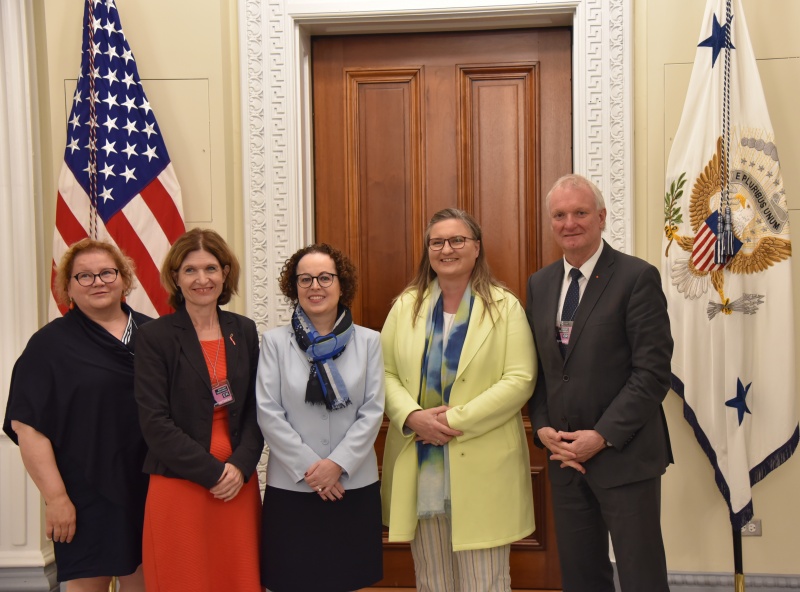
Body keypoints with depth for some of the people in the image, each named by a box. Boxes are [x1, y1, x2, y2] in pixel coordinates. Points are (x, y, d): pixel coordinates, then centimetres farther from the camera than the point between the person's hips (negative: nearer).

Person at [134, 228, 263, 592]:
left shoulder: (244, 331, 6)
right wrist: (212, 472, -13)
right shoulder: (156, 337, -5)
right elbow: (154, 422, -10)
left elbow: (255, 409, 7)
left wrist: (240, 466, -8)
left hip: (239, 484, 3)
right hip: (179, 487, -3)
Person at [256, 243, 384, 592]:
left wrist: (338, 463, -12)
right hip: (291, 487, -1)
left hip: (354, 485, 1)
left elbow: (373, 411, -2)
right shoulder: (275, 342, -1)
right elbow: (268, 413, -6)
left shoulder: (368, 341, 2)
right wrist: (307, 468, -11)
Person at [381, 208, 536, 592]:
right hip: (418, 466, 3)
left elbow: (520, 380, -10)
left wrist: (456, 419, -16)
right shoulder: (406, 306, 8)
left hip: (481, 468, -3)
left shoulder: (504, 307, -2)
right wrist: (413, 416, -13)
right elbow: (384, 373, 6)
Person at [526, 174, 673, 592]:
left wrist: (603, 436, -16)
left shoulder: (637, 278, -8)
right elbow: (536, 367, 11)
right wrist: (543, 428, -3)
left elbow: (653, 370, -13)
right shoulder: (539, 284, 9)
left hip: (624, 455, -5)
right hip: (563, 454, 5)